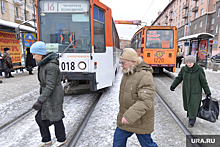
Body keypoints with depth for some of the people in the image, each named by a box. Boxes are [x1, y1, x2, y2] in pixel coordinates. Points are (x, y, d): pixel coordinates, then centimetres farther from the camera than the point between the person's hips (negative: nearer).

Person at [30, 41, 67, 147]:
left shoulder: (51, 66, -24)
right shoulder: (43, 64, 6)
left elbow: (50, 86, -26)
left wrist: (40, 101, -25)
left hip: (54, 97, -9)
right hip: (47, 96, 9)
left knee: (55, 119, 10)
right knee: (40, 118, 16)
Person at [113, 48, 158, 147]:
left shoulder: (145, 76, -24)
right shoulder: (126, 74, 5)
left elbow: (146, 101, -31)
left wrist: (130, 116, -35)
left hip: (140, 121, -8)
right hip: (124, 119, 8)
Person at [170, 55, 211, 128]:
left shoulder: (199, 69, -12)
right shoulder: (183, 69, -5)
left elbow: (203, 81, -6)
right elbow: (179, 78, 2)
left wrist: (208, 92, -1)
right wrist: (173, 86, -10)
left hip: (196, 92, -3)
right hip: (186, 92, 3)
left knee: (193, 106, -1)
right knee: (187, 105, 15)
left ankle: (192, 120, 16)